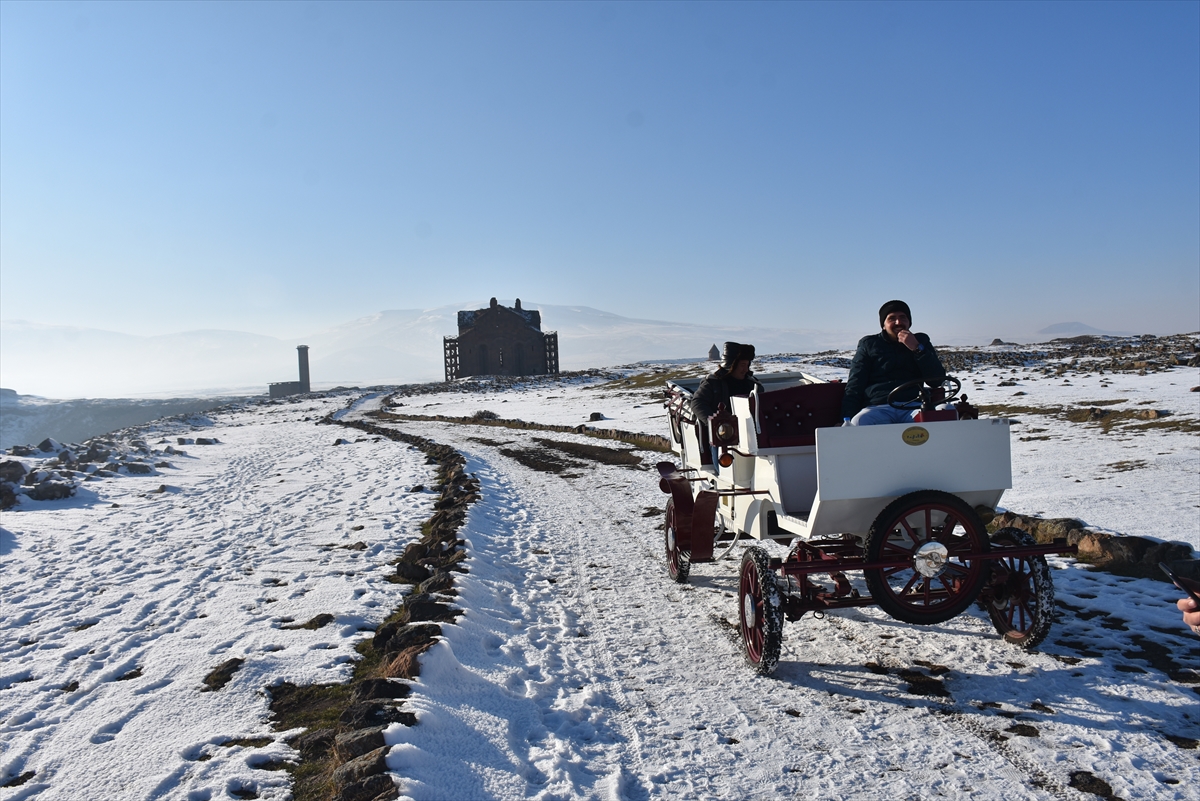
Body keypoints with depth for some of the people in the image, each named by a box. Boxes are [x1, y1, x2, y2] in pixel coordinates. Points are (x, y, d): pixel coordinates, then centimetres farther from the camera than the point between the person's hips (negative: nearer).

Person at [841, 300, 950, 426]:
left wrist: (917, 348, -1)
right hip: (877, 407, -2)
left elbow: (937, 380, 10)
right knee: (858, 423, -37)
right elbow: (854, 387, 8)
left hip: (913, 405, 2)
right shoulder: (869, 344, 17)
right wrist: (847, 419, -9)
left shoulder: (921, 341, 23)